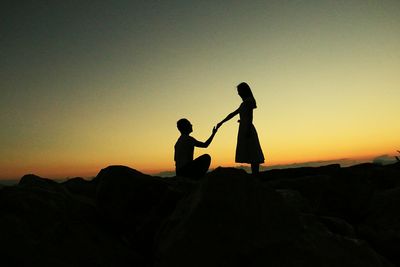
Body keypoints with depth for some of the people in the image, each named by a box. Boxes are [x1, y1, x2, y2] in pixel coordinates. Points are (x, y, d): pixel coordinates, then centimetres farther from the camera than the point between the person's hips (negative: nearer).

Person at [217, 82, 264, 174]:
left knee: (252, 156, -12)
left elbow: (250, 116, -14)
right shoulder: (244, 103, 25)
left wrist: (247, 130, -22)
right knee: (251, 156, 4)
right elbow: (233, 114, 29)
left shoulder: (249, 101, -2)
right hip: (244, 130, 9)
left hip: (247, 129, -9)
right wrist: (221, 122, 31)